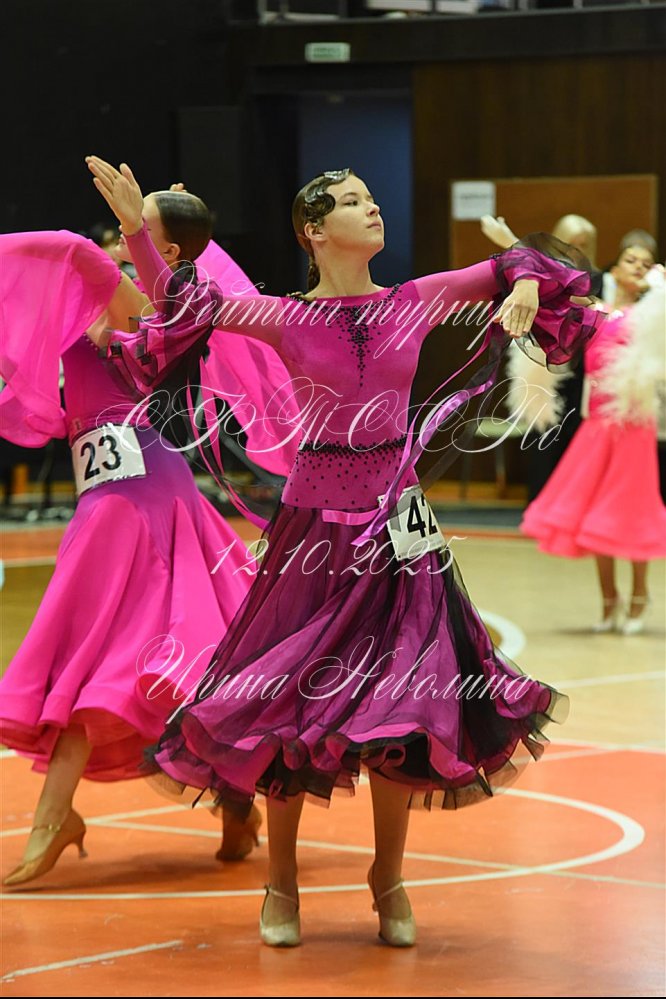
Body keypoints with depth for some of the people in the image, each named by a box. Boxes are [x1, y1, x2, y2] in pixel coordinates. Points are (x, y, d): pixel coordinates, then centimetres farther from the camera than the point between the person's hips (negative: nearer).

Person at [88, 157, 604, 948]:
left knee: (401, 701, 1)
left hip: (396, 520, 2)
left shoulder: (415, 302, 3)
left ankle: (388, 881, 17)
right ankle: (281, 883, 15)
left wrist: (525, 289, -10)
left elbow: (512, 271, 12)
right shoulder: (287, 319, -1)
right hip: (314, 518, -2)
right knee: (289, 698, 1)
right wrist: (134, 227, -10)